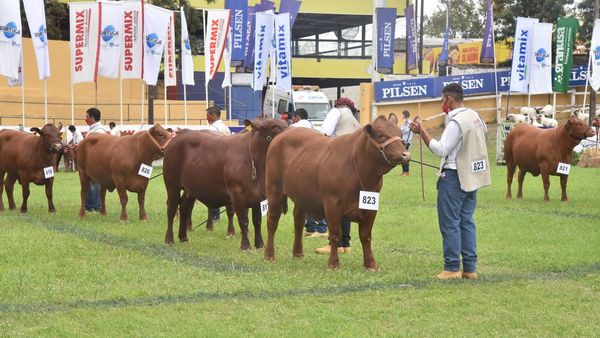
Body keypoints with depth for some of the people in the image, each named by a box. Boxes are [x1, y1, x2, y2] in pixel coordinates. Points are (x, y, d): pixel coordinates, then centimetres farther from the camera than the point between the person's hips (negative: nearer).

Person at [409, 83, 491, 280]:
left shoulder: (455, 122, -18)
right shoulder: (475, 116, 10)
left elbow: (440, 150, -23)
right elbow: (484, 134, 24)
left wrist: (421, 132, -22)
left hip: (454, 177, -9)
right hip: (472, 175, 9)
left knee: (450, 223, -2)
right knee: (467, 221, 12)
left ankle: (452, 268, -1)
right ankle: (470, 268, 12)